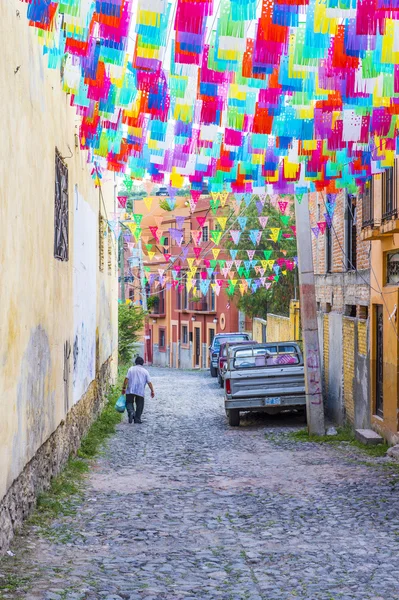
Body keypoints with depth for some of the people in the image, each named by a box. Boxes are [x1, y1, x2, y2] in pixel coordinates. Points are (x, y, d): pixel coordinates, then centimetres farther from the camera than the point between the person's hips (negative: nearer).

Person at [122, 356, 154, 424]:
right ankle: (137, 418, 9)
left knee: (129, 402, 8)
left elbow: (127, 379, -3)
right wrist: (152, 391, 9)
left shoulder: (131, 369, 6)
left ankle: (131, 412, -21)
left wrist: (124, 388, 0)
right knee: (139, 405, 10)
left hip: (130, 390, 0)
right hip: (140, 391, 0)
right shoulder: (145, 371, 8)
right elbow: (149, 382, 3)